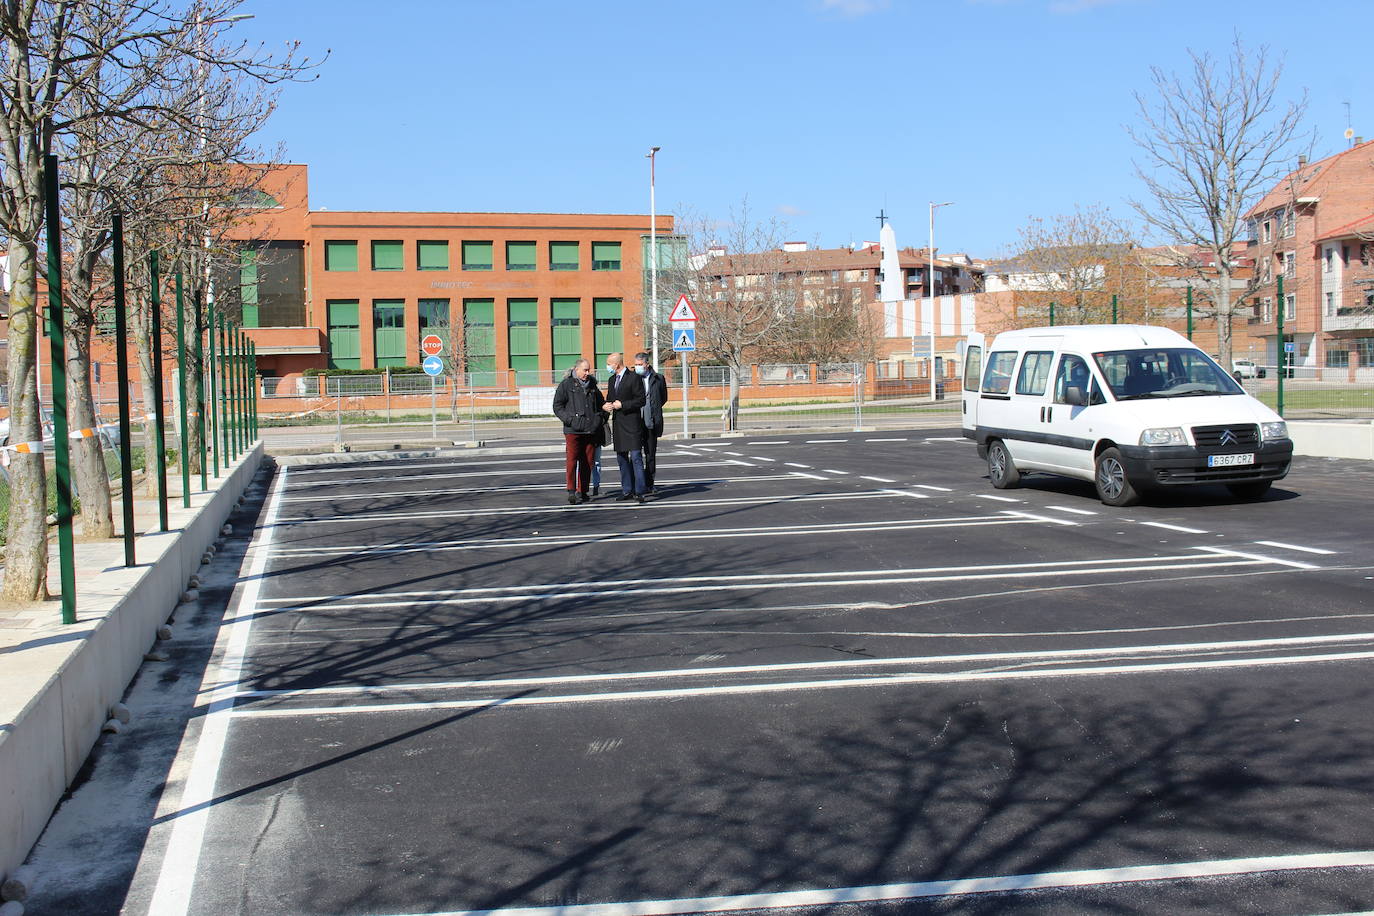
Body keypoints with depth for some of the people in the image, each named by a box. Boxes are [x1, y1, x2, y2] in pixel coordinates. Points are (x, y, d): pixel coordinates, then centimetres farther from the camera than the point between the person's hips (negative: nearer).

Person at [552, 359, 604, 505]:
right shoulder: (566, 385, 2)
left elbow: (601, 403, 29)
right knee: (571, 461, -12)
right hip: (573, 431, -5)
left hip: (590, 431, 5)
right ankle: (571, 492, -10)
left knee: (587, 462, 4)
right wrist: (569, 419, -13)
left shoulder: (592, 385, 17)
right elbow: (557, 406, -1)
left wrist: (601, 417, 13)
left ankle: (582, 492, 12)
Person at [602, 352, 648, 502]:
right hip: (617, 423, 8)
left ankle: (639, 492, -10)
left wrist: (622, 405, -16)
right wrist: (605, 405, 2)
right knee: (621, 458, 10)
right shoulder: (611, 380, 16)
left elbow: (641, 400, -11)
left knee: (636, 457, -10)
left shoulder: (634, 378, -8)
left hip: (632, 423, -8)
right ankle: (627, 490, 16)